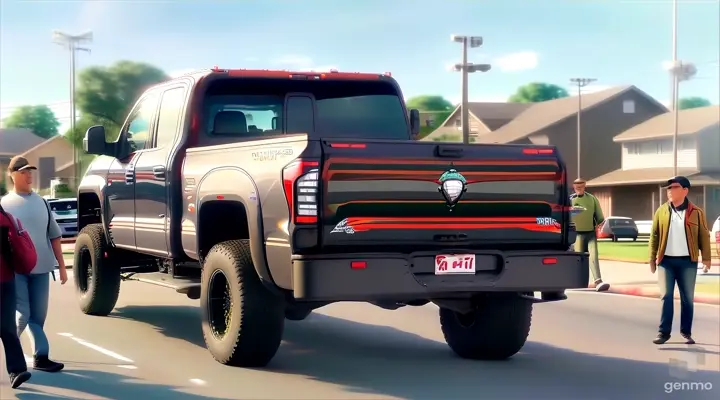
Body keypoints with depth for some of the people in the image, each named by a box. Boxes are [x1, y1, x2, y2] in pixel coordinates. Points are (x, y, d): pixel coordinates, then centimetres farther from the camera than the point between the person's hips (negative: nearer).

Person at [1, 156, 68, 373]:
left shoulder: (41, 202, 10)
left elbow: (54, 236, 12)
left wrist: (61, 266, 9)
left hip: (41, 267, 4)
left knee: (37, 316, 7)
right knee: (23, 315, -9)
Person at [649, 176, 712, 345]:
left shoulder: (696, 212, 0)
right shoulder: (661, 211, 5)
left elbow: (704, 236, 1)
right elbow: (654, 236, 6)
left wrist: (706, 258, -5)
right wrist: (652, 259, 2)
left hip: (687, 261, -1)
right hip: (666, 261, 1)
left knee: (687, 298, 6)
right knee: (666, 297, -2)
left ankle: (686, 333, 15)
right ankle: (663, 332, 0)